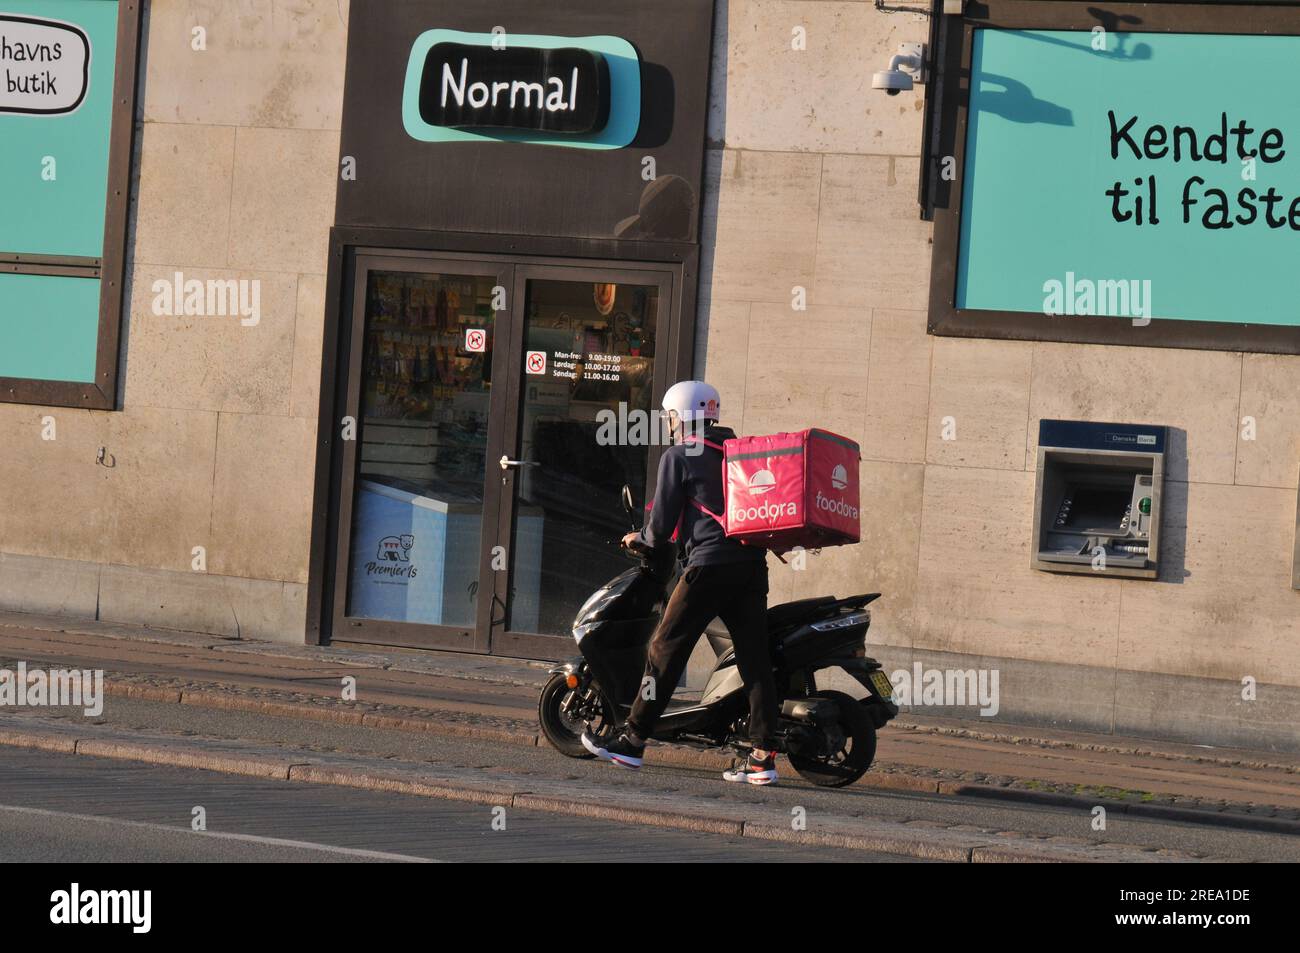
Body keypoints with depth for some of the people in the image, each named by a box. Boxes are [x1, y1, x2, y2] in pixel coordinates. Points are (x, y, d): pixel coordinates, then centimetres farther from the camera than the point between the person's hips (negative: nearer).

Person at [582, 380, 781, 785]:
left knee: (665, 650, 2)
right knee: (755, 657, 2)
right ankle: (763, 756, -3)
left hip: (709, 564, -6)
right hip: (752, 563, 6)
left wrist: (641, 538, 18)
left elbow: (662, 527, 0)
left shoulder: (678, 456, 1)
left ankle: (633, 741, 4)